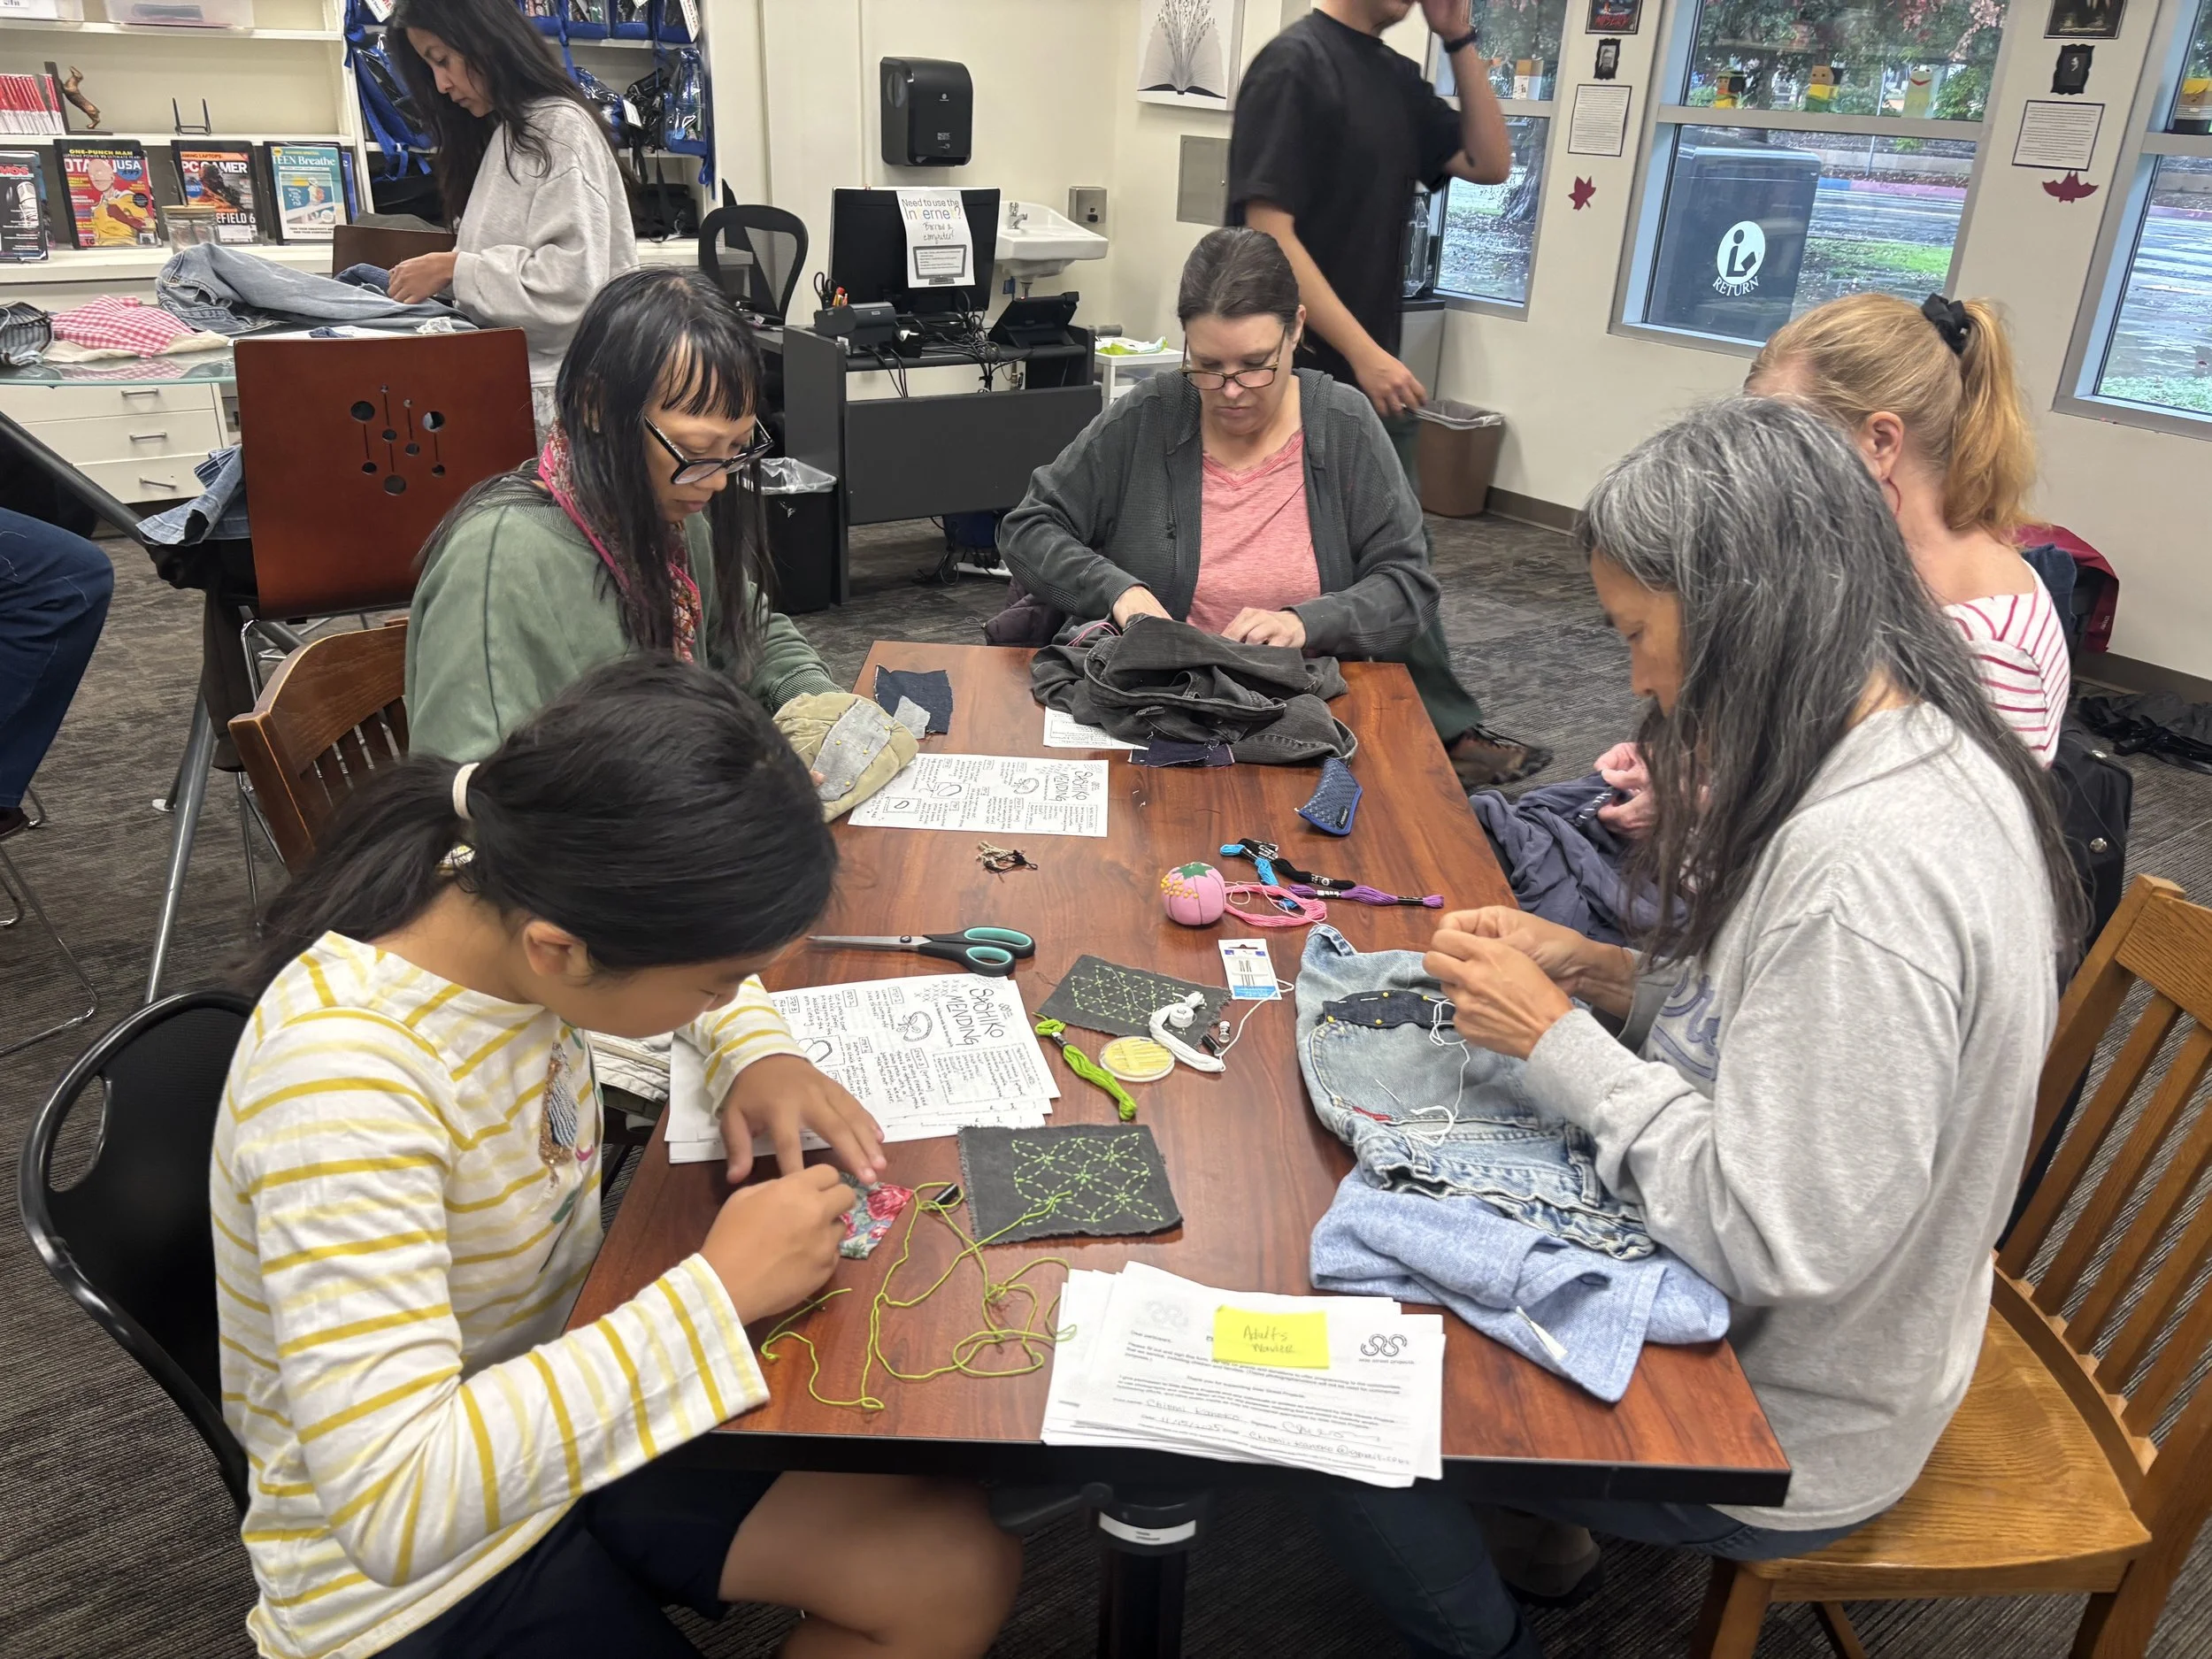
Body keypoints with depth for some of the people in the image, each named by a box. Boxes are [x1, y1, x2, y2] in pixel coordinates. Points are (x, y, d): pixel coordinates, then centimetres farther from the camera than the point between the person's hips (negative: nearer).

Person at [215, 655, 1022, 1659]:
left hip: (562, 1411, 7)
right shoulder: (341, 1088, -34)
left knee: (959, 1569, -4)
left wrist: (754, 1052, -10)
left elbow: (689, 942, 11)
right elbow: (392, 1505, -38)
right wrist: (716, 1294, -32)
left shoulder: (520, 904, -13)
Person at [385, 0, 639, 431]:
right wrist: (434, 280, 1)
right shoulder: (503, 136, 19)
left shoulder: (560, 127, -8)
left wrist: (454, 270, -13)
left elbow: (573, 283, -19)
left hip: (555, 388, -8)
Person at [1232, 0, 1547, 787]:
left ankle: (1445, 736, 25)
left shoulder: (1397, 75, 12)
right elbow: (1269, 231, -19)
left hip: (1373, 374, 9)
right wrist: (1363, 352, -22)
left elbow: (1490, 164, 14)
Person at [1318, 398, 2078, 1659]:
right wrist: (1605, 974, -3)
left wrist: (1558, 1041, -22)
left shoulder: (1860, 867, -34)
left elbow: (1777, 1246, -32)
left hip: (1784, 1428, -8)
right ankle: (1545, 1534, 33)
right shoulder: (1917, 753, -3)